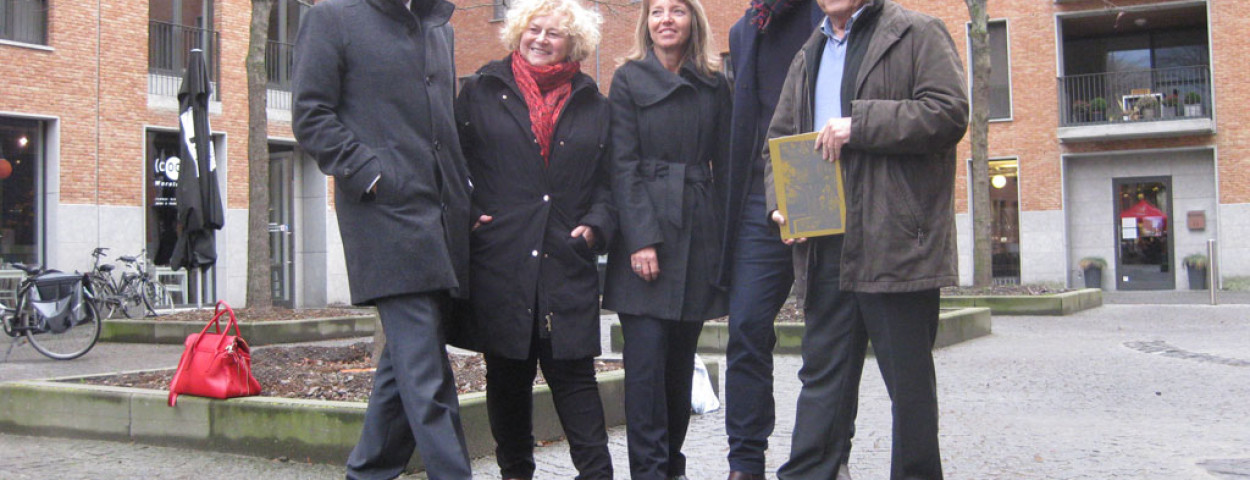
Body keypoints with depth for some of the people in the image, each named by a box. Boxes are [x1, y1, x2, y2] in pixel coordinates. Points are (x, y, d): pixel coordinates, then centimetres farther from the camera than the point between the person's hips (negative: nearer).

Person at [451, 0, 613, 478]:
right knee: (507, 372, 8)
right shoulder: (480, 92, 9)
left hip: (567, 260, 0)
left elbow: (607, 181, 14)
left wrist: (595, 224, -3)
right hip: (498, 257, 0)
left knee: (573, 369, -2)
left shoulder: (594, 106, 13)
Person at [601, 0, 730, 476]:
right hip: (646, 227, -3)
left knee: (682, 355, 8)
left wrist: (725, 237, 5)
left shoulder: (714, 85, 13)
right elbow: (623, 165, -5)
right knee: (646, 354, -8)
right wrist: (641, 239, -13)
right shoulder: (629, 79, 2)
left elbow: (722, 164, 13)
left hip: (699, 232, 4)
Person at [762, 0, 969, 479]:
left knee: (908, 377, 5)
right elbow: (780, 138, 21)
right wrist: (779, 201, 3)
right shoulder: (809, 56, 20)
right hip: (827, 243, 6)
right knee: (822, 371, 9)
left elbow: (949, 113, -11)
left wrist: (859, 125, -16)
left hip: (898, 240, -5)